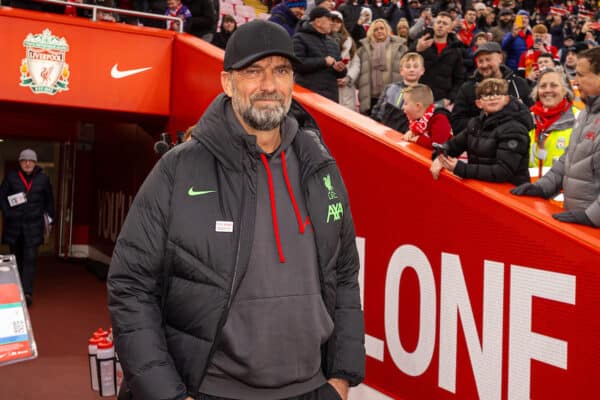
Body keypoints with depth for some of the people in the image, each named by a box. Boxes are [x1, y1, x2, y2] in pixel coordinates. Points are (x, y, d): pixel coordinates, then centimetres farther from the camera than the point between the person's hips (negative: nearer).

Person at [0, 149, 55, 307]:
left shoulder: (43, 179, 3)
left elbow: (49, 200, 13)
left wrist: (49, 219, 12)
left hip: (33, 225, -1)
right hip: (14, 224, 1)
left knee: (30, 258, -11)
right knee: (16, 258, 12)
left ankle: (27, 292, -13)